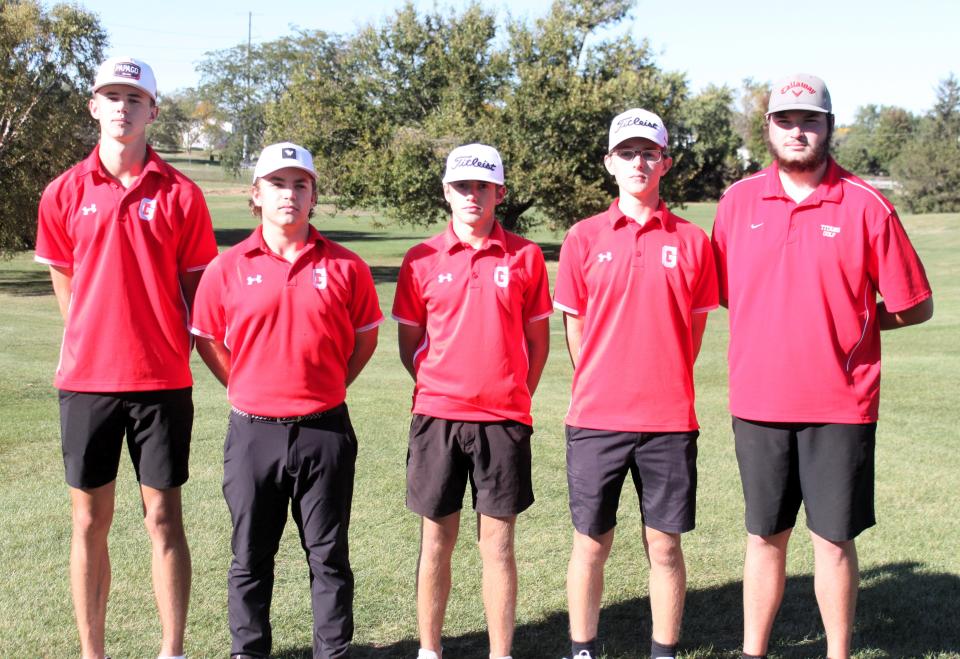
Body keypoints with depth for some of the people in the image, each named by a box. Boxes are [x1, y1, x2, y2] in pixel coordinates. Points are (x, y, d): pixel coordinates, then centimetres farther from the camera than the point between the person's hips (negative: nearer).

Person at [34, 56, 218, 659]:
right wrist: (85, 348, 12)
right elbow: (65, 280, 15)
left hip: (162, 381, -1)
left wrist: (177, 347, 2)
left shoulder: (180, 194, -1)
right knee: (90, 519, 7)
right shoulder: (64, 193, 4)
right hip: (86, 379, 2)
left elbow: (196, 284, 6)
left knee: (163, 515, 4)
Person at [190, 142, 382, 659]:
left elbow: (365, 338, 10)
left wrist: (326, 388, 6)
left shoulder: (344, 266, -1)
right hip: (253, 431, 1)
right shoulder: (228, 268, -1)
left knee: (328, 556, 9)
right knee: (250, 556, 12)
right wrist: (250, 390, 7)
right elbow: (207, 340, 9)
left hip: (325, 431, 0)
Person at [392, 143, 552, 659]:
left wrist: (516, 397, 5)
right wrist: (436, 390, 5)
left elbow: (537, 340, 9)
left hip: (503, 422, 0)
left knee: (497, 544, 5)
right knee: (436, 541, 9)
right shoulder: (422, 259, 3)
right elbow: (409, 343, 10)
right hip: (437, 418, 1)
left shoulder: (525, 257, 2)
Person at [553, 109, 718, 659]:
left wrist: (665, 385, 8)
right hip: (596, 418, 0)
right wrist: (600, 389, 9)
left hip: (669, 418, 0)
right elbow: (574, 325, 9)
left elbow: (695, 327, 10)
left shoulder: (691, 241, 4)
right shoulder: (584, 238, 3)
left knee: (665, 545, 7)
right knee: (591, 543, 7)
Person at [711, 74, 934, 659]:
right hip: (758, 400, 3)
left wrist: (851, 322, -1)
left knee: (834, 539, 5)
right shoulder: (738, 201, 4)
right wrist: (790, 324, 8)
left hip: (840, 406, -2)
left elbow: (914, 307, 0)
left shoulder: (866, 206, -4)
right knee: (764, 536, 13)